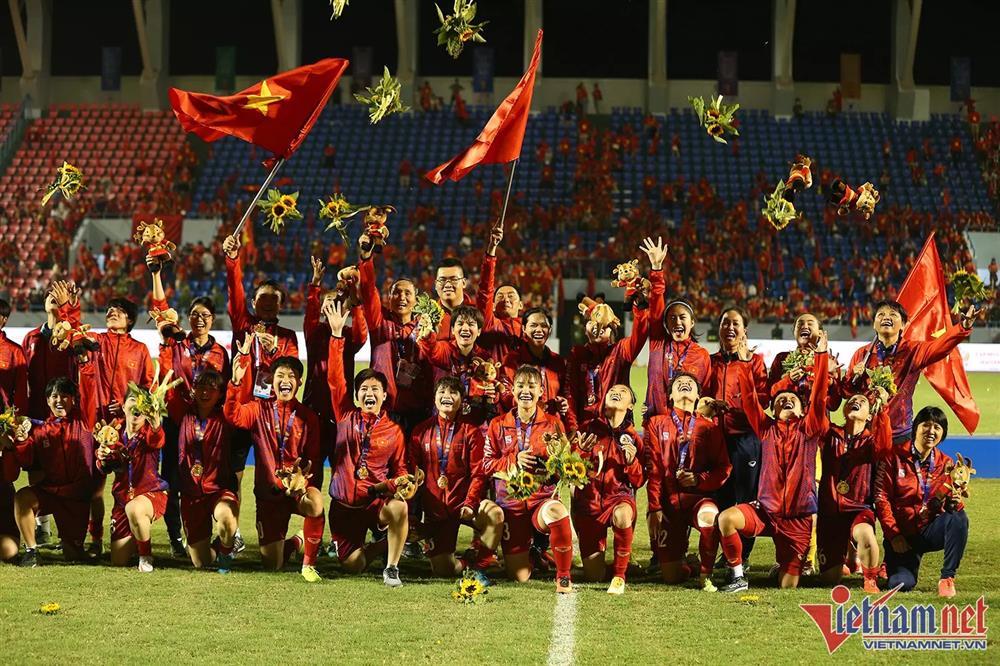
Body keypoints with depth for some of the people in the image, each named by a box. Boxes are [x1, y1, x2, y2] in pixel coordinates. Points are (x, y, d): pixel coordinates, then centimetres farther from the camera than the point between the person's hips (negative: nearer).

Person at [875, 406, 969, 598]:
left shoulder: (946, 464, 5)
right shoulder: (895, 457, -4)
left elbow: (952, 504, 4)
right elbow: (882, 498, -7)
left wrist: (953, 502, -22)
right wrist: (894, 535, -14)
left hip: (930, 531, 2)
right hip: (902, 534, -2)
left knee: (959, 517, -30)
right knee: (902, 584, -24)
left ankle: (947, 578, -19)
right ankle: (892, 564, 15)